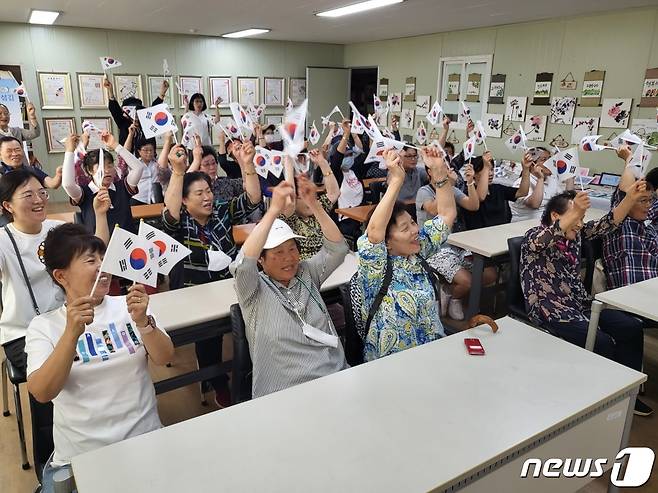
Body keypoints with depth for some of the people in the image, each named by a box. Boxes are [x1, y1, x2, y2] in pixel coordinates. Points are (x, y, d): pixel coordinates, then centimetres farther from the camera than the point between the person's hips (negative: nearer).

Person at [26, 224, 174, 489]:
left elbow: (164, 358, -7)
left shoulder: (128, 307, 2)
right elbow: (42, 393, -15)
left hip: (143, 439, 0)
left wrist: (143, 321, -25)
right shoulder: (43, 326, -2)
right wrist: (72, 332, -28)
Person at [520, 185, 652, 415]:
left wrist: (630, 198, -14)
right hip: (551, 311, -8)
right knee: (602, 343, -22)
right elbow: (540, 242, -36)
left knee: (632, 328, -2)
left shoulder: (576, 234, 10)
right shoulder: (534, 237, -12)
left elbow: (606, 224, 2)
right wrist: (575, 213, -49)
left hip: (580, 303, 8)